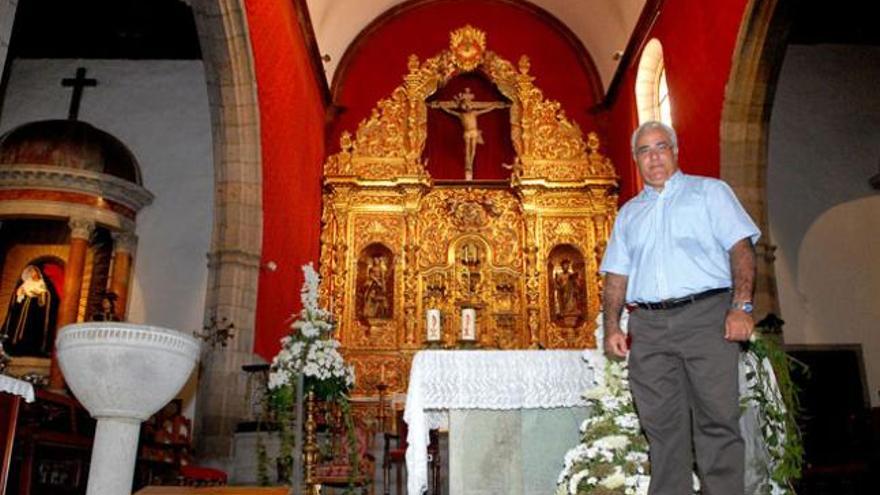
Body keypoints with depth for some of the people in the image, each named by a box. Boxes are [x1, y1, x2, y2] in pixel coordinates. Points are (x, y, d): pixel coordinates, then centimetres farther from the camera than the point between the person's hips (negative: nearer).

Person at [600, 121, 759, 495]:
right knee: (662, 425, 2)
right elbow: (617, 274, 19)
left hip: (705, 316, -3)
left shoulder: (709, 191, 13)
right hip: (648, 327, 3)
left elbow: (741, 247, 1)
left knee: (716, 420, -6)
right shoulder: (629, 213, 24)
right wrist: (612, 325, 7)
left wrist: (741, 306, -12)